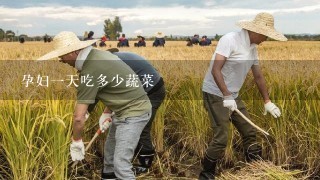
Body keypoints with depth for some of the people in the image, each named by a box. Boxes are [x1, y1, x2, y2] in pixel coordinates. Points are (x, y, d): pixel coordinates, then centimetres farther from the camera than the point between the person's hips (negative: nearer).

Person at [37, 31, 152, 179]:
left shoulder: (90, 72, -25)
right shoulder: (98, 54, 3)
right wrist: (107, 112, 17)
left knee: (121, 164, -12)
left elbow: (79, 118, -22)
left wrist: (76, 142, -7)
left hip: (134, 112, -10)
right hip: (127, 108, 10)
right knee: (110, 149, 25)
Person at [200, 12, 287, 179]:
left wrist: (267, 101, 18)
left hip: (233, 96, 9)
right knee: (221, 139, -11)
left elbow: (258, 76, 16)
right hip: (215, 95, -8)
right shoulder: (229, 40, -18)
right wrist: (226, 96, -31)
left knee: (249, 132, 11)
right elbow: (215, 70, -25)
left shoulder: (253, 48, 8)